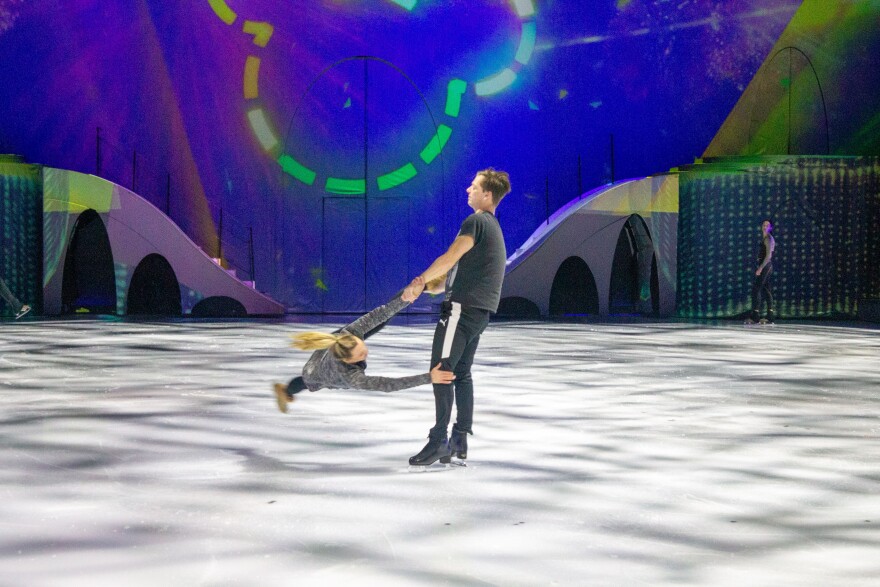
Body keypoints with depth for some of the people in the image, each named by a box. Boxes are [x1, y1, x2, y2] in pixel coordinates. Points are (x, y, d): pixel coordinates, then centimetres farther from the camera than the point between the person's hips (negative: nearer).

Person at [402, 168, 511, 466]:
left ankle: (439, 441, -12)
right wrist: (424, 282, 15)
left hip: (463, 306, -10)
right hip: (479, 310, 10)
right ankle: (459, 441, 12)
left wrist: (419, 282, -6)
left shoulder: (476, 221, -10)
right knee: (461, 373, 12)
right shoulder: (492, 226, 22)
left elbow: (449, 259, -14)